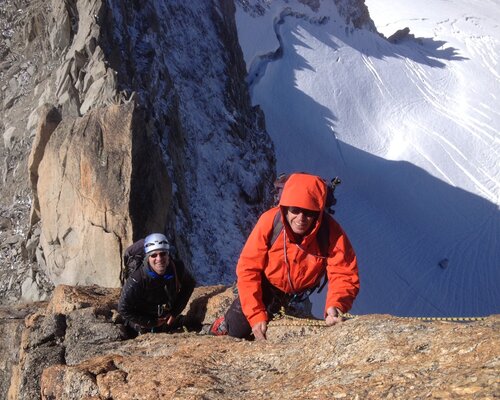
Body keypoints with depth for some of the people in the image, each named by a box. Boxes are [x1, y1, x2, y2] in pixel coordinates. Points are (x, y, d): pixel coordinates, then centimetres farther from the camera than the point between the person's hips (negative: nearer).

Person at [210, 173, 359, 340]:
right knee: (238, 329, -3)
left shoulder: (331, 232, -33)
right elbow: (248, 269, -27)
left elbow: (344, 275, -29)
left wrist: (336, 305, -51)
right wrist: (256, 316, -32)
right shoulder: (270, 221, -33)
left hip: (297, 293, 1)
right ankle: (225, 324, 32)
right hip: (266, 284, -1)